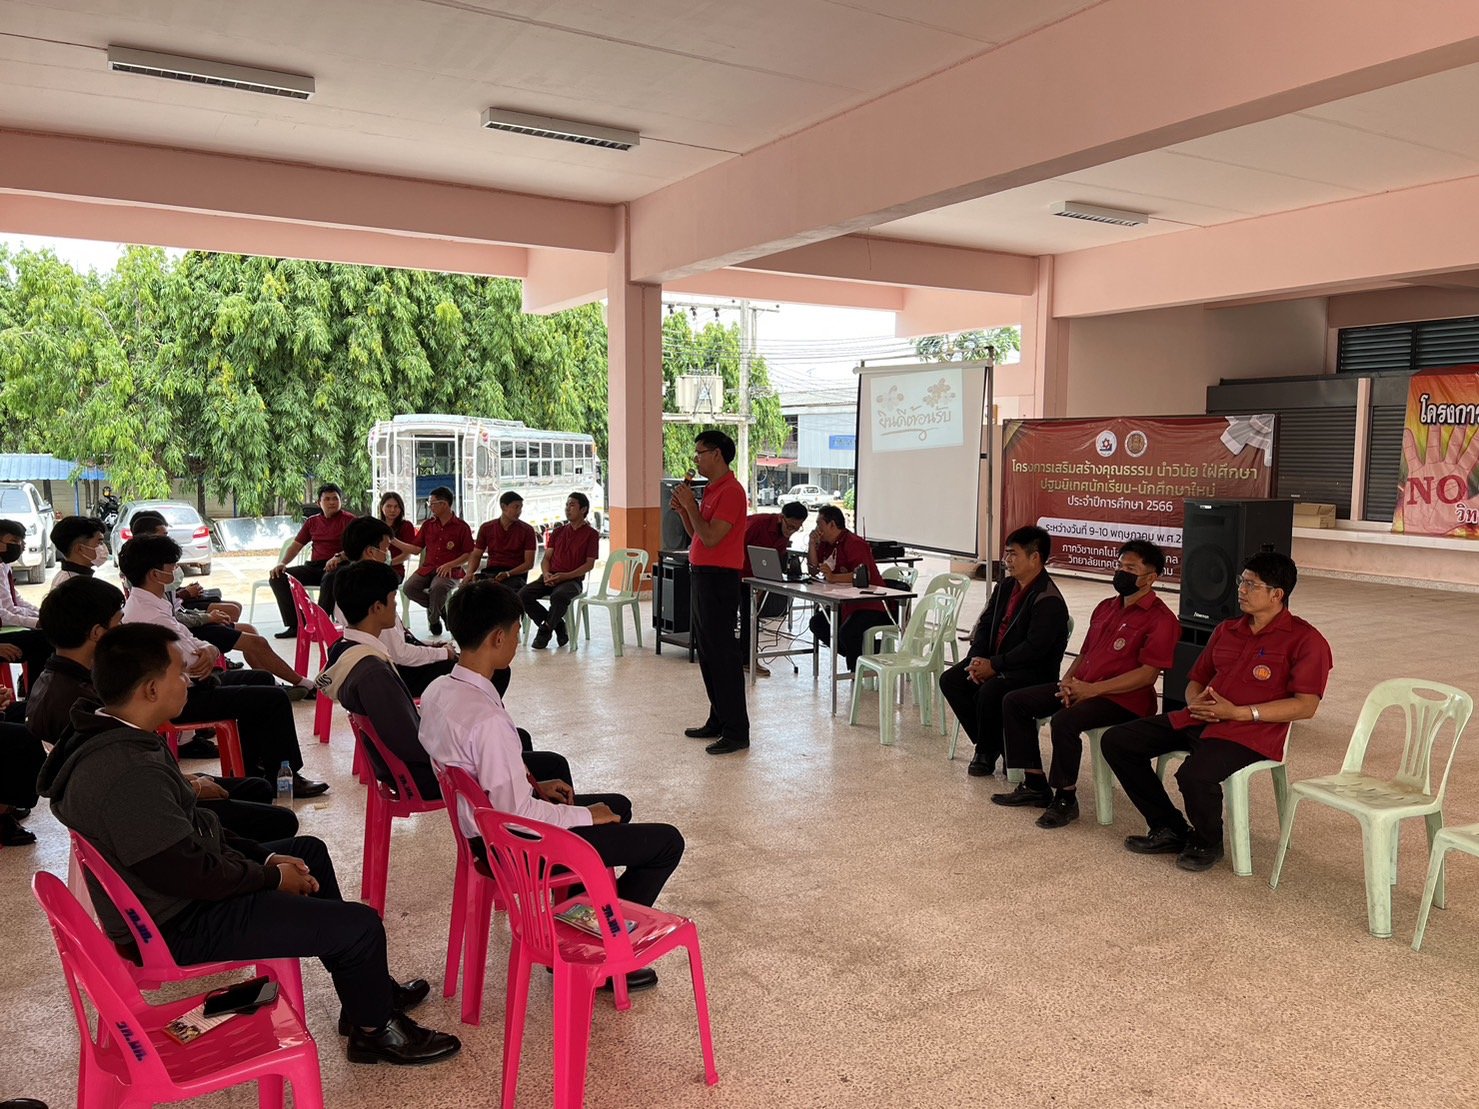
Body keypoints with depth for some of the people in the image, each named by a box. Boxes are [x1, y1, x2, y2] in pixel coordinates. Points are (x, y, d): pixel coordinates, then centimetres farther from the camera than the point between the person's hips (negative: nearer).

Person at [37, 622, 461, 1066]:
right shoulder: (125, 775, -33)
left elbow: (191, 828, 10)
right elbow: (191, 874, -28)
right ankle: (373, 1030, 16)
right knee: (362, 926, -13)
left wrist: (263, 856, 5)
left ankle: (365, 987, 34)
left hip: (178, 885, 11)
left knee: (309, 850, 26)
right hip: (176, 927, -11)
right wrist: (272, 876, -12)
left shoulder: (114, 736, 1)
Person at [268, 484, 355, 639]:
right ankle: (294, 625, -13)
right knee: (277, 577, -12)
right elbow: (296, 545, 19)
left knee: (330, 579, -41)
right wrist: (282, 563, 1)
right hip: (314, 566, 6)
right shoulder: (312, 521, 18)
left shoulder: (348, 520, 2)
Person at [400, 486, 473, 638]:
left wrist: (449, 565, -14)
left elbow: (469, 554, -2)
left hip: (450, 570, -5)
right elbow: (416, 547, 17)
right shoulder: (428, 524, 14)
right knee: (409, 587, -24)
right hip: (428, 568, 5)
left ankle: (433, 619, -6)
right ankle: (441, 607, -1)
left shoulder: (461, 526, -1)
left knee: (437, 587, -37)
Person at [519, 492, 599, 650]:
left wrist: (565, 576, -15)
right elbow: (547, 557, 16)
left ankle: (545, 631, -14)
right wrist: (546, 574, -7)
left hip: (573, 579, -5)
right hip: (551, 578, 5)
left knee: (559, 596, -39)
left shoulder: (590, 534, 2)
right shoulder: (558, 532, 18)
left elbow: (589, 564, -4)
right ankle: (557, 625, -7)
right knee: (523, 595, -20)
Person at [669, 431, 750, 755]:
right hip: (703, 576, 10)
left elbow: (711, 537, -22)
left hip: (719, 580, -10)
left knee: (723, 654, -8)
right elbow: (696, 534, 20)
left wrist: (690, 504, -13)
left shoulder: (731, 491, -15)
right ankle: (718, 720, 25)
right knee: (707, 652, 15)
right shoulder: (712, 490, 16)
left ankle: (736, 732, -3)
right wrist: (683, 509, 5)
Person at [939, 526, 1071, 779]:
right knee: (950, 680, -8)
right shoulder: (1006, 587, 9)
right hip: (993, 662, 9)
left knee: (989, 691, -33)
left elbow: (1034, 648, -25)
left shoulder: (1048, 600, -19)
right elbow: (985, 624, 11)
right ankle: (987, 743, 1)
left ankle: (987, 753, -7)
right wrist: (977, 659, -6)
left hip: (1034, 673, -9)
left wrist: (993, 666, -22)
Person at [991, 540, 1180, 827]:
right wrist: (1068, 680, 0)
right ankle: (1036, 785, 4)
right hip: (1081, 686, 9)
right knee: (1014, 701, -1)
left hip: (1124, 699, -9)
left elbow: (1147, 674, -18)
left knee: (1064, 721, -35)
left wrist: (1092, 689, -22)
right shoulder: (1106, 607, 17)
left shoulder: (1160, 619, -9)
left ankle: (1066, 799, -14)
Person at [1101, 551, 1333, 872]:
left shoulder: (1305, 640, -3)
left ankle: (1207, 842, -1)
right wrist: (1194, 701, -1)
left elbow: (1306, 706, -12)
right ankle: (1170, 830, 6)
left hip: (1250, 731, -7)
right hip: (1198, 719, 8)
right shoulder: (1226, 630, 18)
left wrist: (1238, 712, -18)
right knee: (1116, 742, -5)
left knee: (1195, 775, -36)